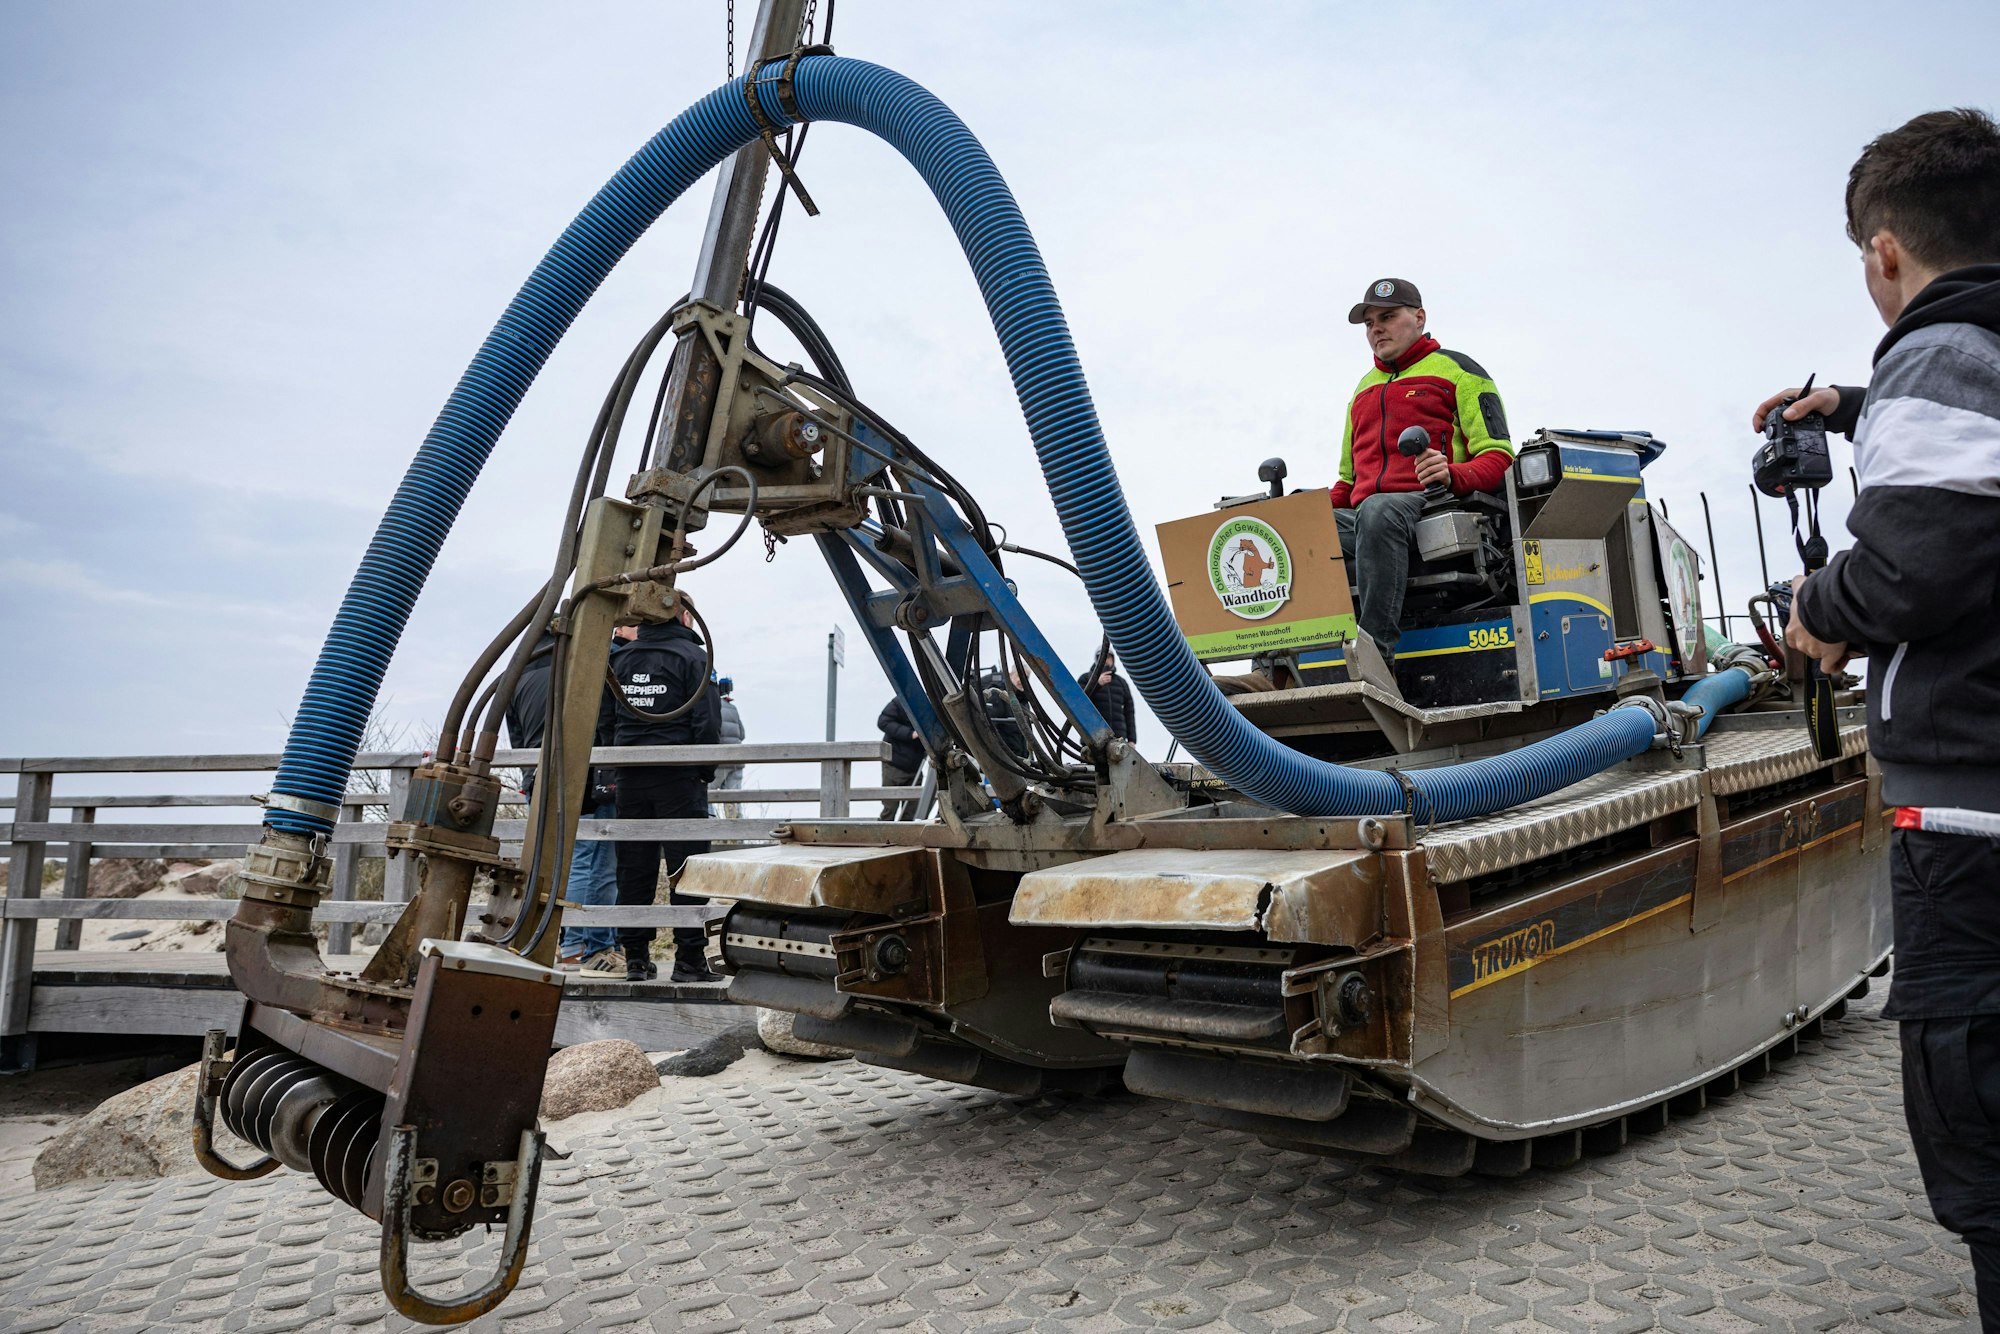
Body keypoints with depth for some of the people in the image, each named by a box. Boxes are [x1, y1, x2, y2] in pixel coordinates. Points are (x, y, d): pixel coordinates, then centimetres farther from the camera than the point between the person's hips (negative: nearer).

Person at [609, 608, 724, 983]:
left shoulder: (622, 658, 13)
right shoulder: (693, 656, -5)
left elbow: (609, 719, 16)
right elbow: (706, 721, -11)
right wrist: (706, 769, -2)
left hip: (630, 777, 6)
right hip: (677, 774, -5)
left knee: (634, 867, 8)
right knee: (687, 865, -2)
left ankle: (636, 956, 13)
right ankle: (690, 957, -2)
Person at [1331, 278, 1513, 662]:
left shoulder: (1457, 370, 14)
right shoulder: (1363, 389, 33)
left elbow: (1498, 458, 3)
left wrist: (1452, 475, -20)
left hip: (1431, 506, -5)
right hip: (1362, 519, 5)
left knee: (1378, 510, -40)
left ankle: (1376, 651, -46)